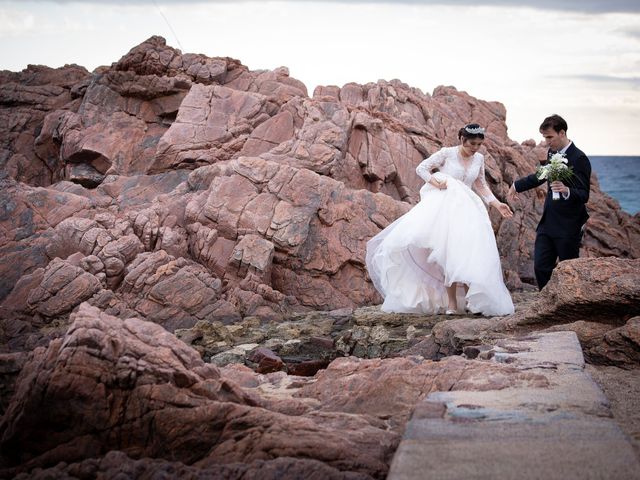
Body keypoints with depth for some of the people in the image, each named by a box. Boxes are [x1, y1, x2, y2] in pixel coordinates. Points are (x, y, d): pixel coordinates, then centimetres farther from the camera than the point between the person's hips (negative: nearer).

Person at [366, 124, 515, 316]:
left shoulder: (479, 159, 9)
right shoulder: (446, 153, -3)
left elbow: (481, 186, 18)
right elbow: (421, 168, -2)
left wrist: (497, 204, 8)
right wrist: (435, 181, -19)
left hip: (466, 209, 3)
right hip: (444, 207, -3)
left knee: (467, 253, -10)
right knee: (449, 254, -10)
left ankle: (472, 299, 0)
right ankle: (451, 302, -5)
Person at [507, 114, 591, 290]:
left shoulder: (579, 159, -14)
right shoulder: (552, 153, 10)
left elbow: (584, 195, -19)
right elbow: (541, 176, 29)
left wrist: (566, 191, -38)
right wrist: (517, 185, 37)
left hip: (568, 228, -7)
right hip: (547, 223, 7)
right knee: (541, 267, 4)